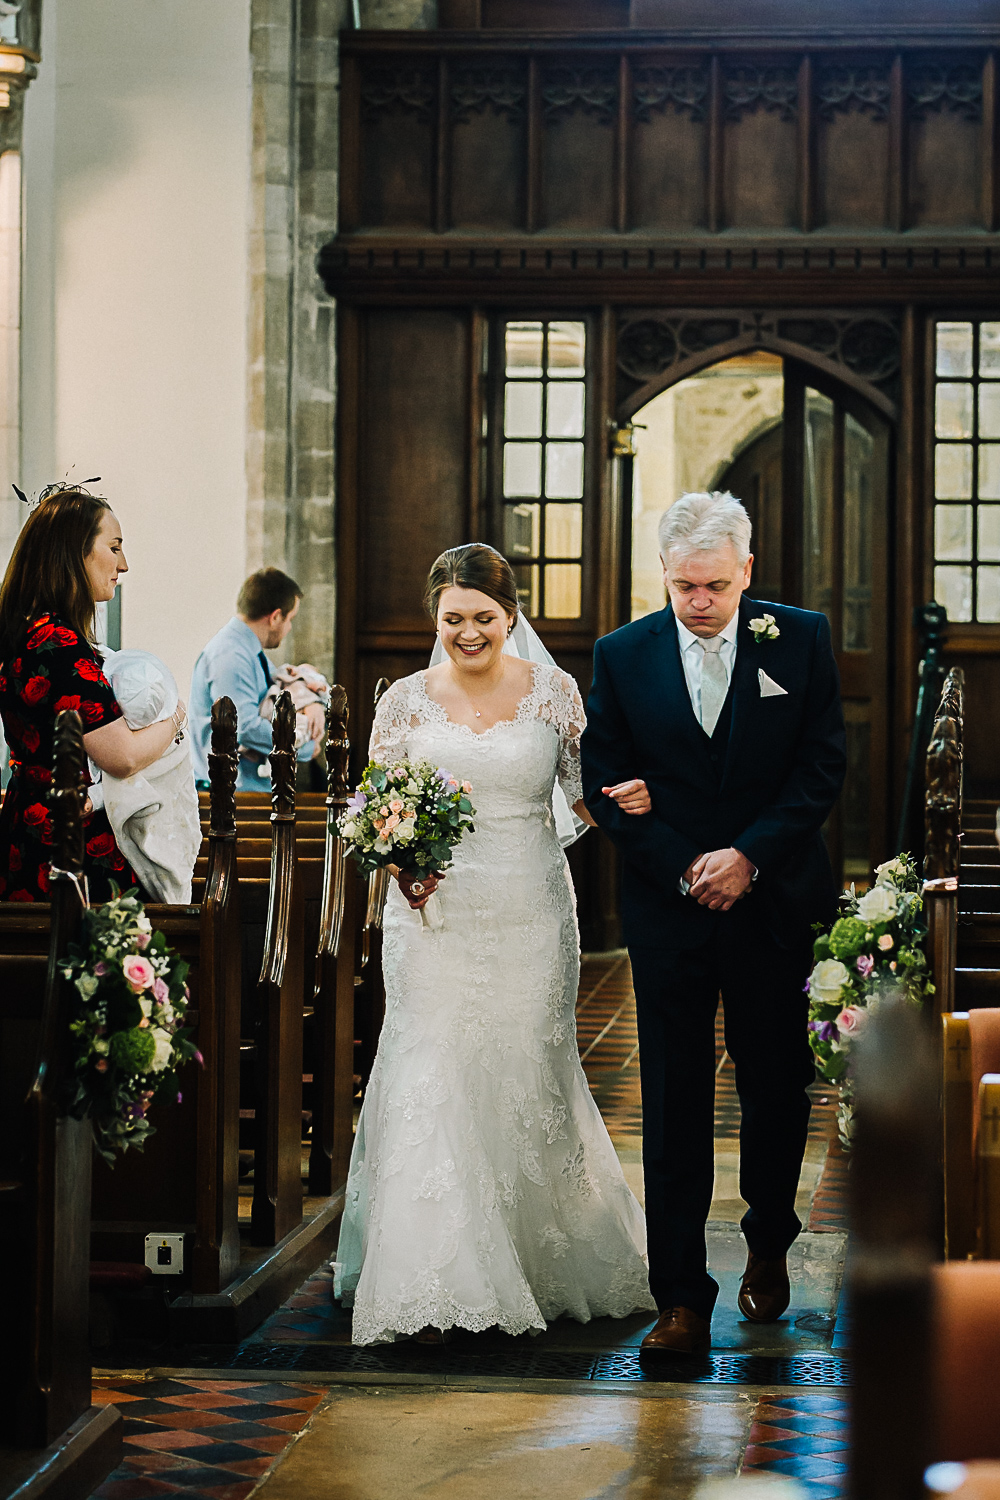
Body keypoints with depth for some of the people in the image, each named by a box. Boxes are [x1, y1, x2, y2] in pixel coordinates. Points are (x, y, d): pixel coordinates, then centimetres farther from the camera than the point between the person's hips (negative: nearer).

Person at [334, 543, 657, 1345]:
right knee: (434, 1082, -6)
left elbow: (586, 792, 6)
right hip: (435, 915, 0)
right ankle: (435, 1292, -3)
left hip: (530, 917, 0)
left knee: (529, 1080, 6)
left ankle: (555, 1266, 25)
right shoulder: (407, 700, 3)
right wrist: (398, 861, -15)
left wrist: (630, 799, -16)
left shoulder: (553, 691, 4)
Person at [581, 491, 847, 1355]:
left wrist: (749, 856, -12)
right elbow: (604, 784, 1)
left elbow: (823, 767, -3)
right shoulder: (622, 655, 0)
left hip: (776, 902, 1)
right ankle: (682, 1298, 0)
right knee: (674, 1104, -2)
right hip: (668, 908, 0)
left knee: (778, 1087, 11)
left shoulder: (801, 640, -1)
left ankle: (769, 1246, 35)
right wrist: (683, 869, -9)